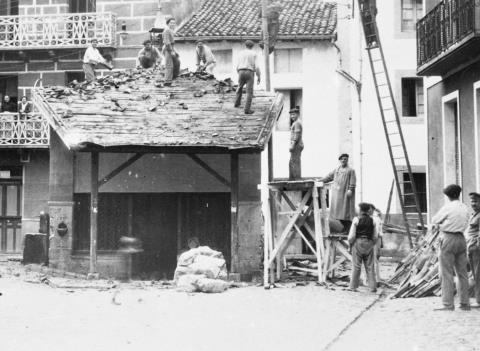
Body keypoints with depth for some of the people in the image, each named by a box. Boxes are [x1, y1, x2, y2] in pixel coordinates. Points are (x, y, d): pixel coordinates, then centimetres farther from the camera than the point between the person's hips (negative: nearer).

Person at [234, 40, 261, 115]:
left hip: (241, 73, 3)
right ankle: (247, 109, -11)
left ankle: (237, 103, 40)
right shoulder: (254, 54, 3)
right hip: (249, 74, -3)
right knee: (249, 92, -2)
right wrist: (259, 78, 0)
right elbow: (257, 67, -7)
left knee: (240, 87, 30)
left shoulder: (241, 54, 11)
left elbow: (238, 67, 11)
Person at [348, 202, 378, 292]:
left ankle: (353, 287, 4)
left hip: (358, 243, -3)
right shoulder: (372, 221, 4)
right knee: (370, 266, 7)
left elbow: (352, 235, -9)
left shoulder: (356, 219, -7)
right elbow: (375, 236, 5)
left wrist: (350, 244, 6)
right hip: (369, 244, 3)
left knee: (356, 266, 2)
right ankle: (373, 287, 5)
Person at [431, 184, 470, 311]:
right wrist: (440, 225, 20)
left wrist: (436, 224, 23)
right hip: (461, 239, 6)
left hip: (448, 239, -6)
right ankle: (465, 303, 12)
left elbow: (434, 220, 0)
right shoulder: (465, 208, 9)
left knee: (446, 273, -6)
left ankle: (448, 304, -10)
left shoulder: (448, 207, -10)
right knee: (462, 273, 11)